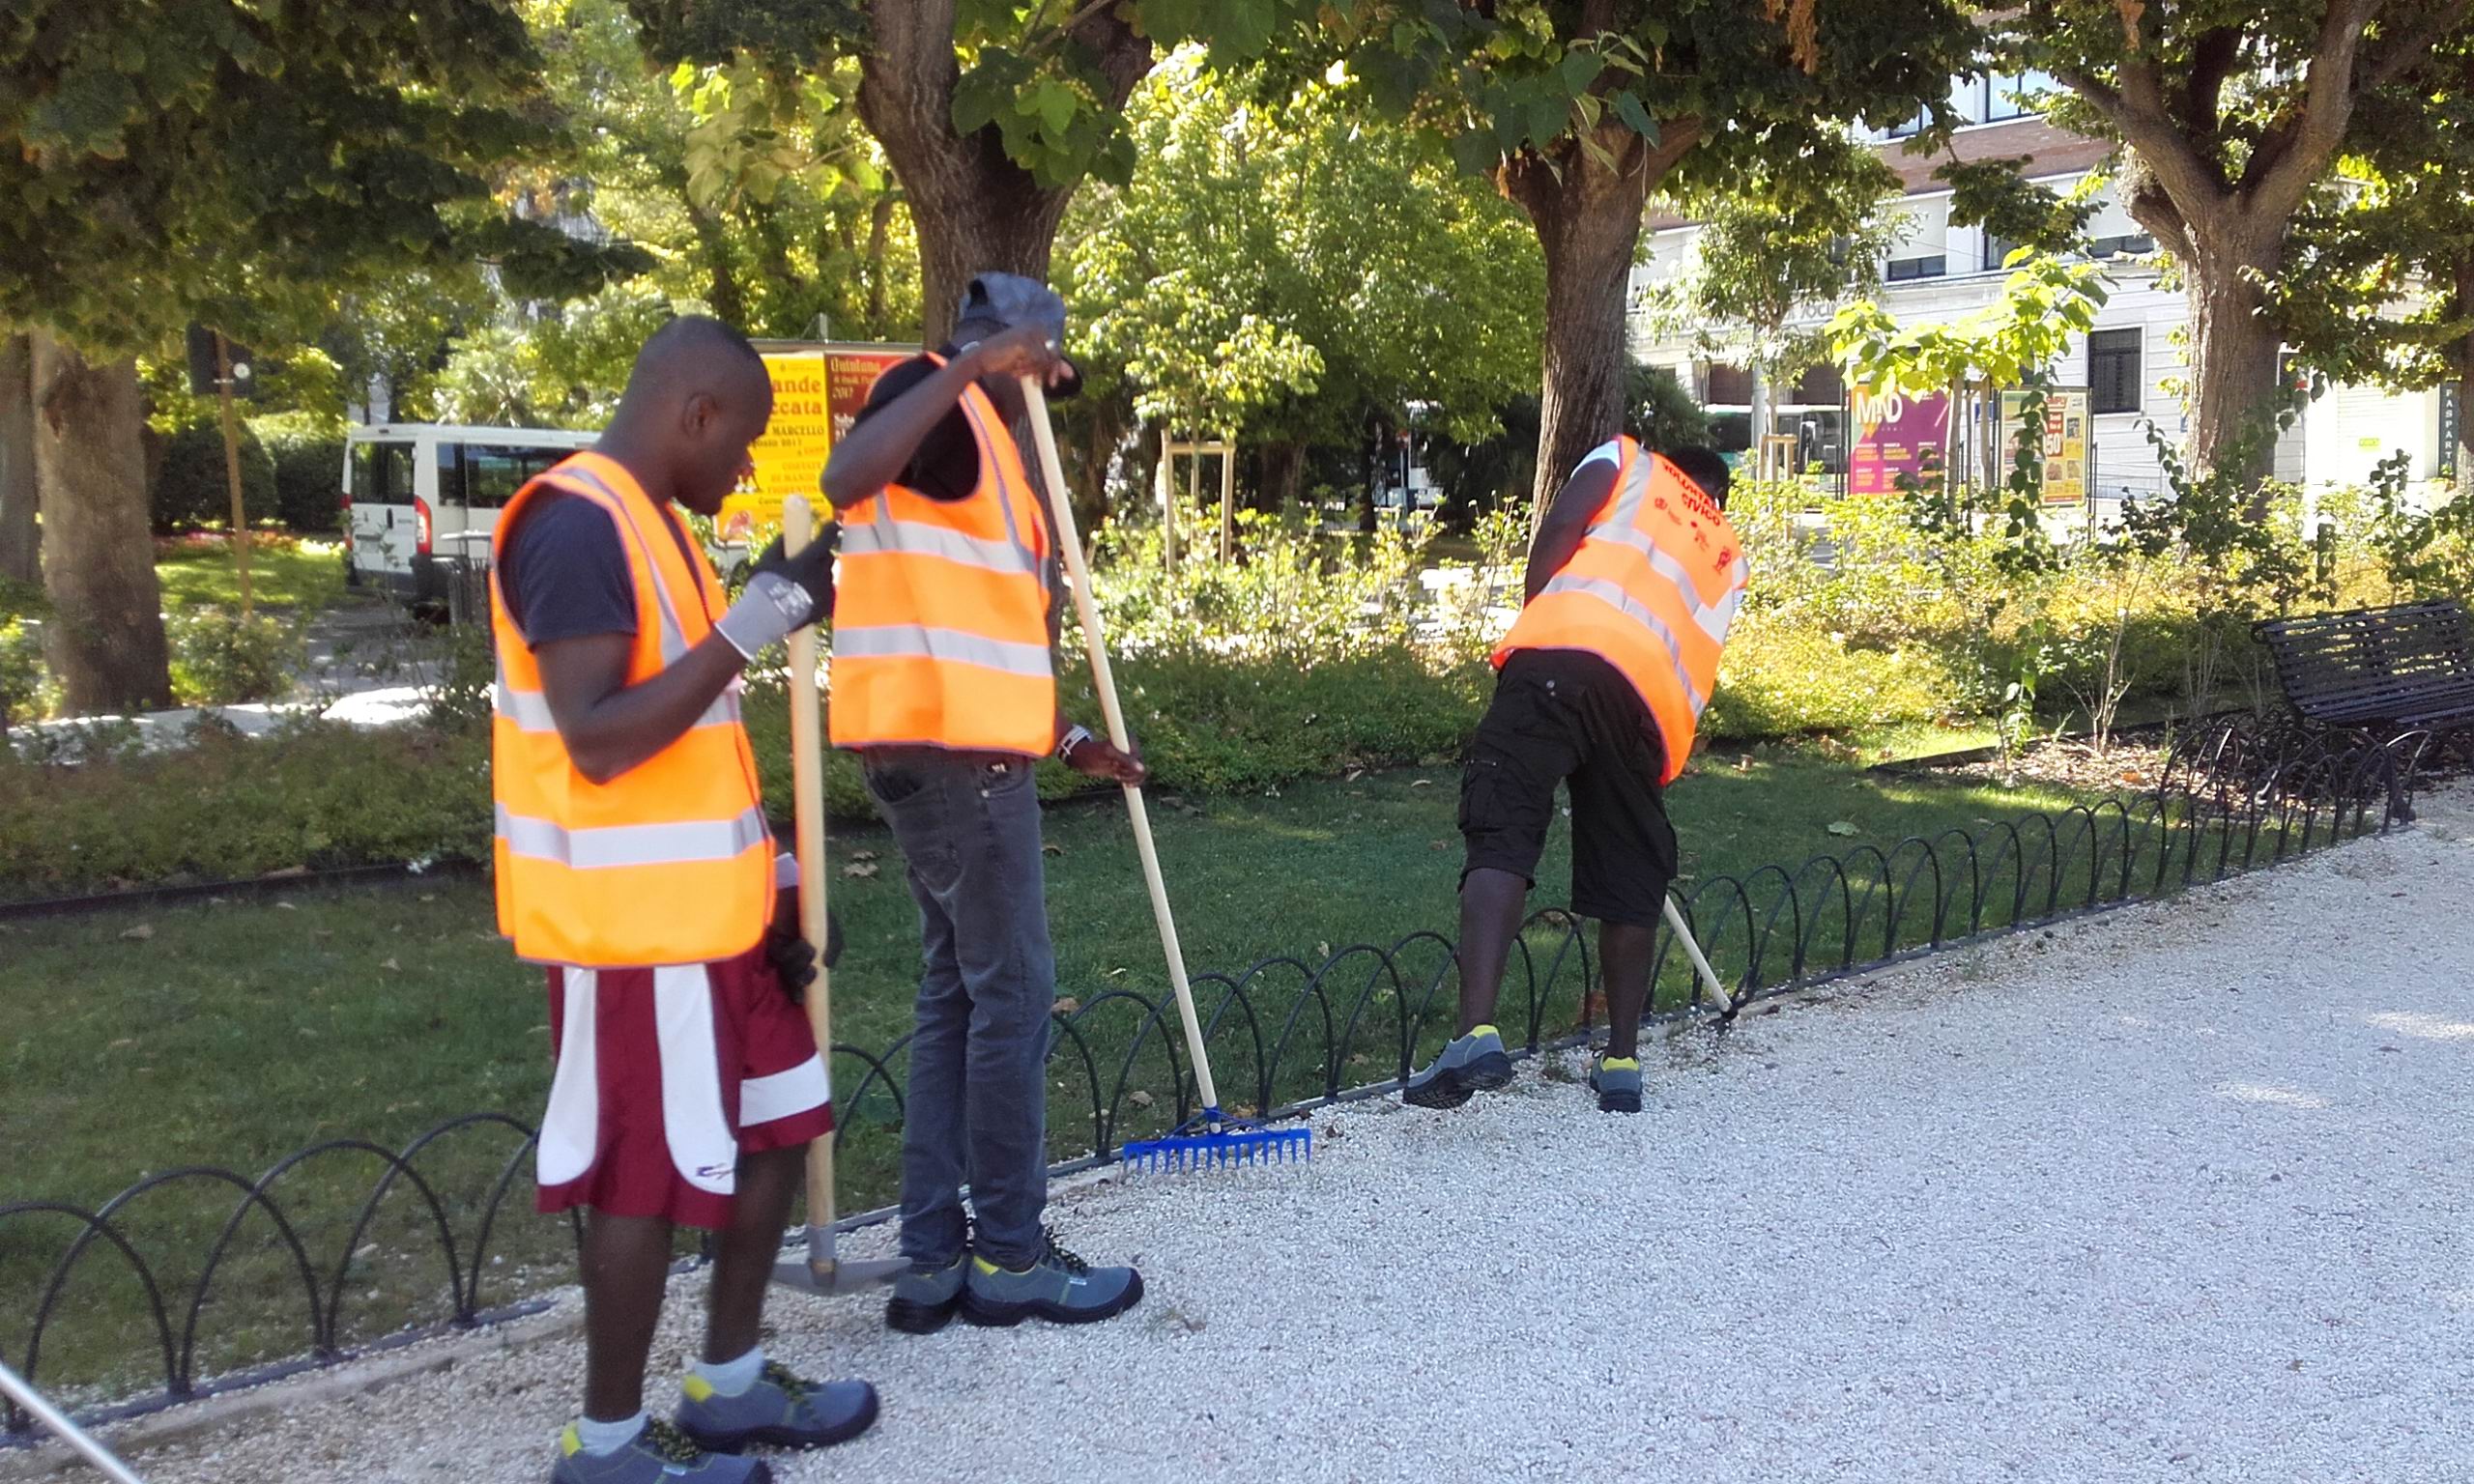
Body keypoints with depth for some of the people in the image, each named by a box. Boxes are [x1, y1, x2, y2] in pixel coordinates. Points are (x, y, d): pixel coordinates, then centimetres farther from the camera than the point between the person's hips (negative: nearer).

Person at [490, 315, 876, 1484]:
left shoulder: (648, 521, 14)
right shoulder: (577, 526, -18)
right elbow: (599, 742, -25)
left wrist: (766, 884, 15)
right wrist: (745, 631, -23)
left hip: (705, 905, 10)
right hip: (632, 920, -10)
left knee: (779, 1127, 16)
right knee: (647, 1175, 1)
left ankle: (730, 1386, 30)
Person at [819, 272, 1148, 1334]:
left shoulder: (986, 449, 23)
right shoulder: (934, 398, -4)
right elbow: (847, 480, -27)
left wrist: (1067, 741, 22)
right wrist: (969, 365, -24)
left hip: (965, 742, 10)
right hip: (947, 741, -10)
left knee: (957, 993, 12)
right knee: (1012, 993, -3)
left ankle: (935, 1258, 18)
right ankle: (1009, 1256, 8)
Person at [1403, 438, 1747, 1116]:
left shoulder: (1629, 458, 28)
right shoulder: (1729, 555, 36)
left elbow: (1560, 526, 7)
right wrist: (1663, 767, 35)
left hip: (1564, 651, -3)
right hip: (1655, 697, 4)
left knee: (1500, 837, -10)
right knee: (1631, 877, 16)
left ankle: (1478, 1033, -27)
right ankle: (1622, 1063, 22)